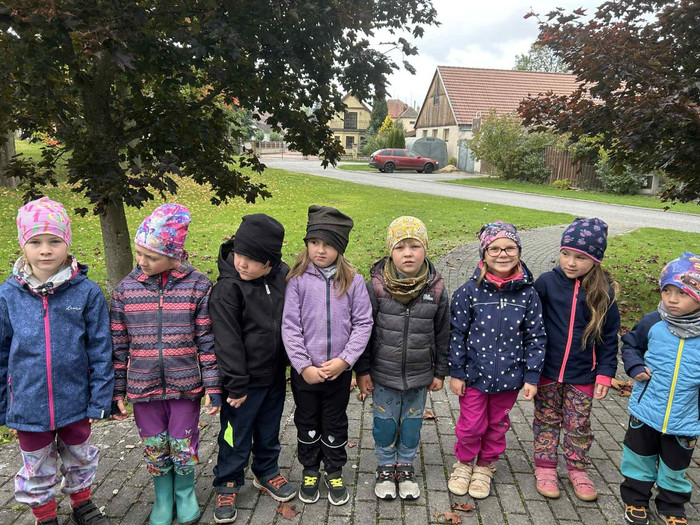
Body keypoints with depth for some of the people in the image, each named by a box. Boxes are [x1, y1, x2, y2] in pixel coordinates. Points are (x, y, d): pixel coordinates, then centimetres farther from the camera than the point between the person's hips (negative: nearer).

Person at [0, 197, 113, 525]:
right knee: (37, 470, 19)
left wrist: (100, 400, -7)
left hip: (75, 402, 0)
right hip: (28, 406, 0)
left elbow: (100, 350, -8)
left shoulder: (86, 292, -14)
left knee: (80, 459, 22)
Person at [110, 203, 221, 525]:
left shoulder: (198, 286, -9)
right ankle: (163, 499, 40)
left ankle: (185, 492, 39)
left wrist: (213, 386, -6)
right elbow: (118, 344, 3)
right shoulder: (126, 289, -3)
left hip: (186, 386, -2)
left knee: (184, 447, 10)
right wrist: (117, 391, 5)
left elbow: (207, 340, -6)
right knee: (155, 449, 15)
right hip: (143, 387, 2)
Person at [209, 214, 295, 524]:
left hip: (275, 376, 5)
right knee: (236, 437, 10)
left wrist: (291, 366, 13)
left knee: (269, 431, 22)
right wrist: (236, 384, -16)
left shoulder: (284, 277, -5)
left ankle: (266, 473, 44)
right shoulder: (228, 288, -20)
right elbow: (227, 340, -18)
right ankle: (227, 486, 32)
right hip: (245, 380, -5)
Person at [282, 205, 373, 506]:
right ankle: (310, 471, 41)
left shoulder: (353, 281, -7)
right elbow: (290, 326, -9)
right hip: (305, 371, 0)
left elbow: (363, 323, -4)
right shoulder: (298, 280, -9)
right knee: (307, 423, 18)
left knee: (335, 424, 17)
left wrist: (344, 359, -13)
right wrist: (304, 366, -14)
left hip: (339, 370, 0)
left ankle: (334, 472, 39)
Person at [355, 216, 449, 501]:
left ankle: (405, 467, 40)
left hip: (419, 377, 1)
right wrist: (362, 371, -4)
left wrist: (440, 372, 7)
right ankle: (386, 468, 38)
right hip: (383, 375, -1)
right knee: (385, 424, 14)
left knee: (412, 424, 17)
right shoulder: (377, 286, -14)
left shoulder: (435, 289, -8)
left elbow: (442, 333, 3)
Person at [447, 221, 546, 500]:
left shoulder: (527, 294, -8)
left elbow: (536, 338, -1)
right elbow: (456, 334, -6)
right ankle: (464, 462, 39)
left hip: (509, 376, 2)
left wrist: (532, 376, -2)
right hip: (474, 373, -1)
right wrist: (456, 372, -4)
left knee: (497, 424, 19)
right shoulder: (470, 291, -13)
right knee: (471, 425, 11)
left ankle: (485, 466, 42)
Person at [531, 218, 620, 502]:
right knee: (547, 421, 14)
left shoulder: (605, 292, -8)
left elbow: (609, 336, 1)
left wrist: (605, 373, -2)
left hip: (583, 375, 1)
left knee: (579, 425, 15)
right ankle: (545, 467, 30)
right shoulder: (547, 282, -11)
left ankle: (577, 469, 35)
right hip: (547, 372, 0)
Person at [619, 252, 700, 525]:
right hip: (645, 411, 0)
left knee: (675, 466, 21)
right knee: (639, 458, 19)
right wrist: (635, 366, -11)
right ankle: (635, 498, 41)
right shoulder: (653, 323, -14)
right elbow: (630, 344, 5)